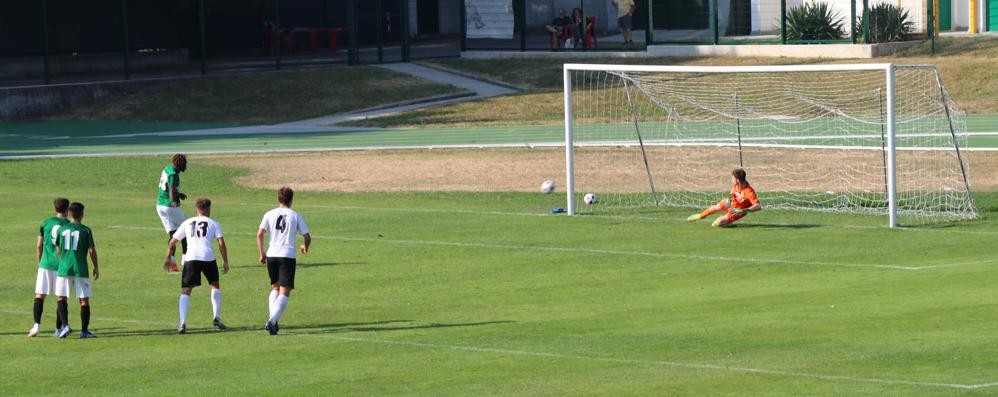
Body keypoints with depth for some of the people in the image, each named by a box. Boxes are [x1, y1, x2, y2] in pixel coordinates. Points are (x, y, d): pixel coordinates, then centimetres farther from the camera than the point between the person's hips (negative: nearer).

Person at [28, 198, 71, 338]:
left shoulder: (46, 223, 4)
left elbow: (38, 246, 6)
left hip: (46, 264, 0)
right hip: (63, 266, 0)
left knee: (39, 295, 2)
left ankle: (37, 325, -11)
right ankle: (58, 328, 9)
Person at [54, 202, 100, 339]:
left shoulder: (62, 229, 5)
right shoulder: (85, 230, -5)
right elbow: (92, 250, -5)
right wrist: (96, 267, 8)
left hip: (64, 269, 2)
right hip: (80, 269, -2)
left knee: (62, 298, 13)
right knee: (84, 300, 5)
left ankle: (65, 325, -5)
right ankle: (84, 331, 5)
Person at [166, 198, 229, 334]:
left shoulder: (187, 223, 21)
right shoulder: (213, 223, 15)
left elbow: (172, 242, 22)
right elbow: (221, 243, 3)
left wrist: (168, 258, 33)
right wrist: (225, 262, 6)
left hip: (190, 258, 1)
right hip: (208, 257, -1)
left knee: (185, 291, 3)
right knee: (215, 285, 24)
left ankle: (182, 323, -14)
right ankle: (216, 317, 18)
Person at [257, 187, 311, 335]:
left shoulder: (270, 214, 6)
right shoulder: (295, 216, 2)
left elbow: (259, 235, -3)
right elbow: (307, 237, 3)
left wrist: (262, 254, 6)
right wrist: (305, 247, 25)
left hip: (271, 255, 3)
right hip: (287, 256, -3)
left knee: (275, 288, 21)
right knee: (285, 292, -4)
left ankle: (272, 319, 8)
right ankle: (272, 321, -21)